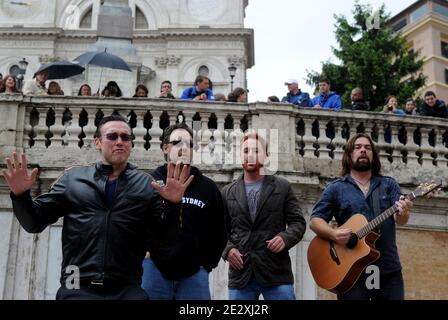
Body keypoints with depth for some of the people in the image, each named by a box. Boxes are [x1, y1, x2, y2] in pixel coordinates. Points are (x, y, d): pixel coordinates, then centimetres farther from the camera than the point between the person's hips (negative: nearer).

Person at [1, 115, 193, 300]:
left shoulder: (146, 184, 10)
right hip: (77, 288, 0)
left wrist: (172, 204, -16)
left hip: (127, 289, 0)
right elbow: (35, 222, 11)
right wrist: (21, 195, -6)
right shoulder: (72, 178, 11)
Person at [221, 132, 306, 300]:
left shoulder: (282, 187, 9)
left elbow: (298, 222, 5)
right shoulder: (228, 192, 14)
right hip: (240, 273, 2)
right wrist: (227, 248, -6)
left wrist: (285, 238, -14)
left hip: (276, 272, -1)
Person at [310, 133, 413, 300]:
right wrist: (333, 234, -18)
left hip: (389, 269, 2)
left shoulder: (389, 184, 10)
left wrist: (403, 213, -26)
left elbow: (399, 220, -2)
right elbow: (315, 220, 2)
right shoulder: (336, 188, 5)